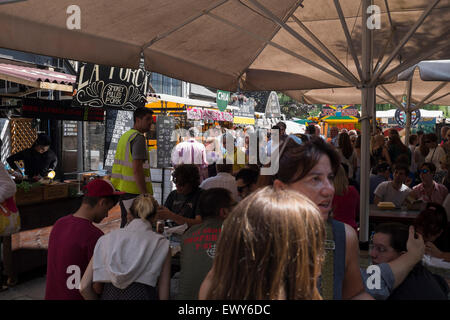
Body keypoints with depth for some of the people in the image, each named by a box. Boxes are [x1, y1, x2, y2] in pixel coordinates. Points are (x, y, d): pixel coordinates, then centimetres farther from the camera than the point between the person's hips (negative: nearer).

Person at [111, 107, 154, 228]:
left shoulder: (125, 136, 16)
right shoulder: (138, 137, -13)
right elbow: (137, 169, -22)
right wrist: (145, 194, -22)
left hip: (121, 188, 10)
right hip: (134, 190, -10)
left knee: (125, 224, 17)